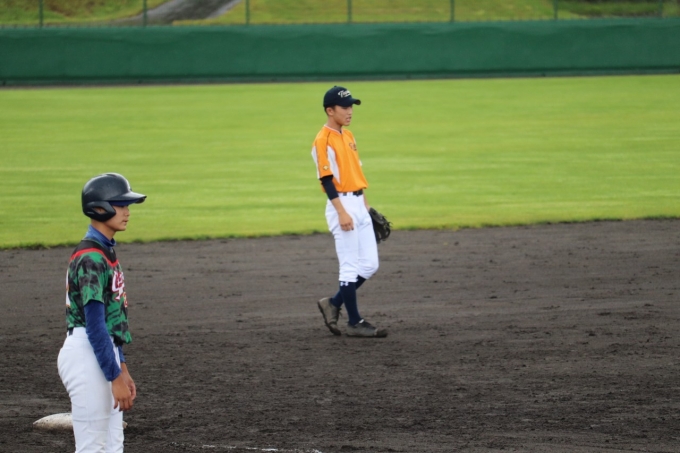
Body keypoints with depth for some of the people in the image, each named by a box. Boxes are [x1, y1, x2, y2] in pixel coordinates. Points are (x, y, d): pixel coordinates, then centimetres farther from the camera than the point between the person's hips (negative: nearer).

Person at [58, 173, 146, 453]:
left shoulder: (106, 252, 14)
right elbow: (95, 325, -20)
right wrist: (116, 377, -20)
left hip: (104, 353, 10)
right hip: (87, 356, -10)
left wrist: (122, 369, 18)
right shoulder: (91, 258, -17)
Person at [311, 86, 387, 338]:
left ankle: (333, 304, 21)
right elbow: (327, 179, -17)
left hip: (359, 205, 9)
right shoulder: (323, 141, -12)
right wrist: (341, 213, -22)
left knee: (369, 265, 8)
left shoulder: (348, 136, 15)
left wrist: (366, 205, 19)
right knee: (350, 267, -5)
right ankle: (354, 323, 1)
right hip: (341, 205, -9)